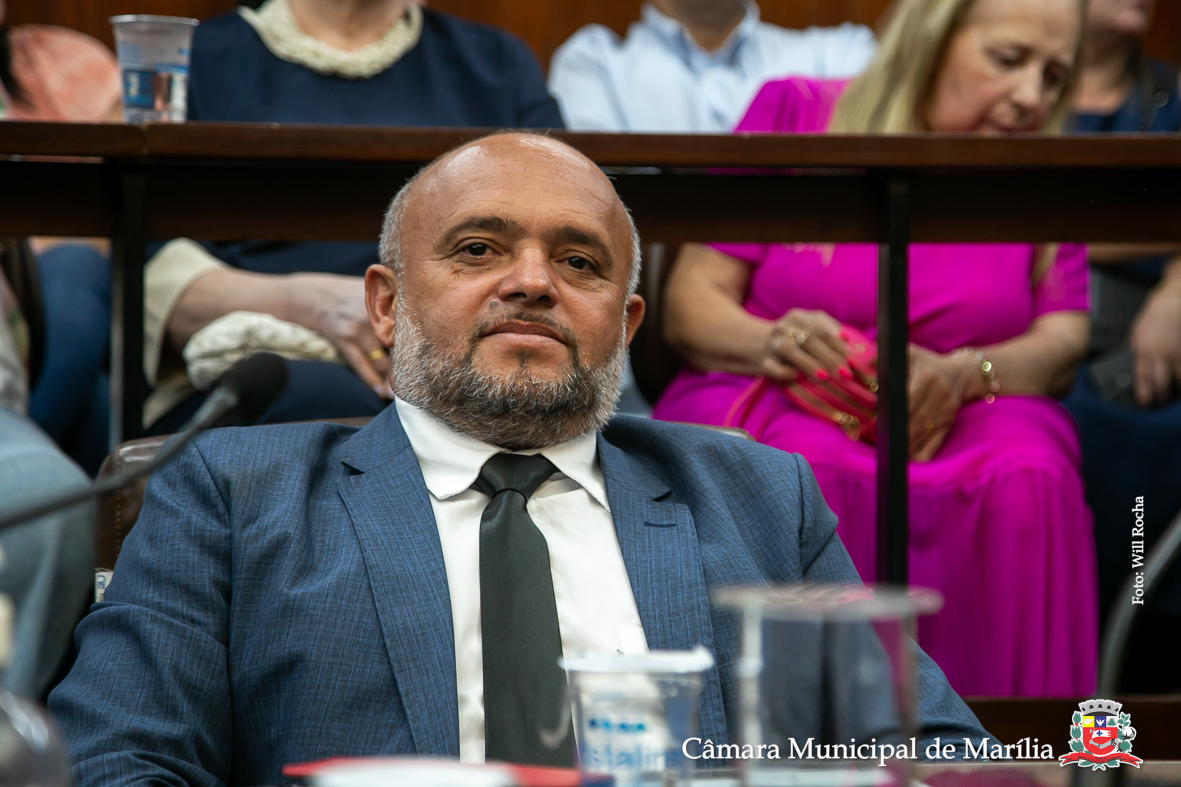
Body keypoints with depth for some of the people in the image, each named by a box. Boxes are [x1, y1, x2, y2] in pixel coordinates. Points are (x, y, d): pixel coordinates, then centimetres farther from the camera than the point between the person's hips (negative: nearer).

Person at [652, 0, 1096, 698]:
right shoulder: (794, 115, 5)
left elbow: (1063, 342, 2)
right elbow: (689, 306, 2)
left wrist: (961, 376, -20)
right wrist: (772, 344, -22)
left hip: (958, 422, 2)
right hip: (767, 402, -2)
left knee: (1030, 480, -33)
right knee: (808, 469, -38)